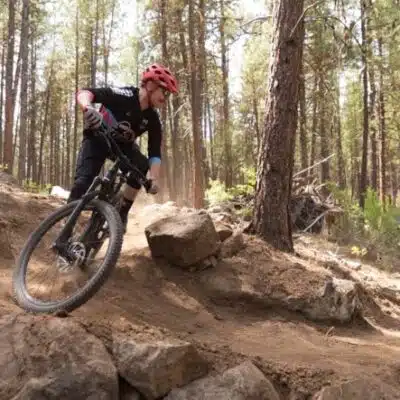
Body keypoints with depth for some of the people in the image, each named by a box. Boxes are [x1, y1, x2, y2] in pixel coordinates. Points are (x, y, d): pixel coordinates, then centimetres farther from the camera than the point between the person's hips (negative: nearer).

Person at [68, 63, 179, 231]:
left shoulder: (152, 120, -16)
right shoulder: (124, 95, -31)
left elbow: (155, 152, -21)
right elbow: (84, 92, -38)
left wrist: (154, 178, -39)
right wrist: (88, 108, -62)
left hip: (122, 144, 4)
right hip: (97, 138, -4)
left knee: (142, 166, -24)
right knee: (83, 181, -23)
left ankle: (122, 213, -7)